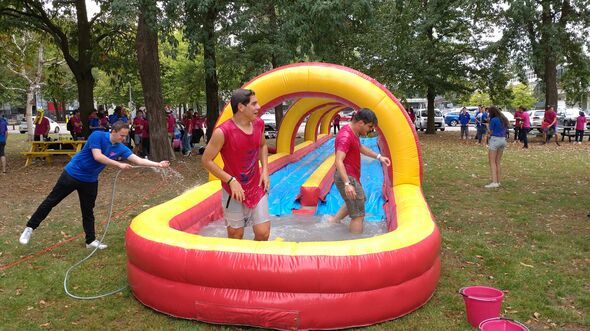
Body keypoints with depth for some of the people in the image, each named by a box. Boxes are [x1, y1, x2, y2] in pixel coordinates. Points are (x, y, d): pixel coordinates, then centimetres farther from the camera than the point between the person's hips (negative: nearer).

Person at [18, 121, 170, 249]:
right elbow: (97, 156, -30)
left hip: (90, 181, 5)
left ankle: (91, 241, 21)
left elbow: (138, 160, -11)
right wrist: (119, 165, -31)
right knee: (51, 201, 4)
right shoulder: (97, 136, -21)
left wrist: (158, 164, -21)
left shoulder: (121, 148, -8)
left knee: (88, 211, 12)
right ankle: (30, 228, 17)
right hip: (72, 174, -5)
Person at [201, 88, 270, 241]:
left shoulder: (259, 124, -3)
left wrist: (265, 170, 3)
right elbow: (207, 161, -13)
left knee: (263, 234, 4)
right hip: (234, 191, -4)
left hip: (257, 188, 5)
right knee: (235, 237, 7)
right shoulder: (223, 132, -22)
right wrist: (231, 180, -17)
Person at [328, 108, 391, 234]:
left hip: (351, 177, 11)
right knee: (358, 215, -6)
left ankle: (333, 221, 36)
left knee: (357, 201, 32)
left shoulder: (353, 132, 9)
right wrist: (347, 184, -41)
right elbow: (339, 161, -33)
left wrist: (378, 156, 20)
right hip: (347, 178, -11)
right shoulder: (346, 136, -24)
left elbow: (360, 147, 28)